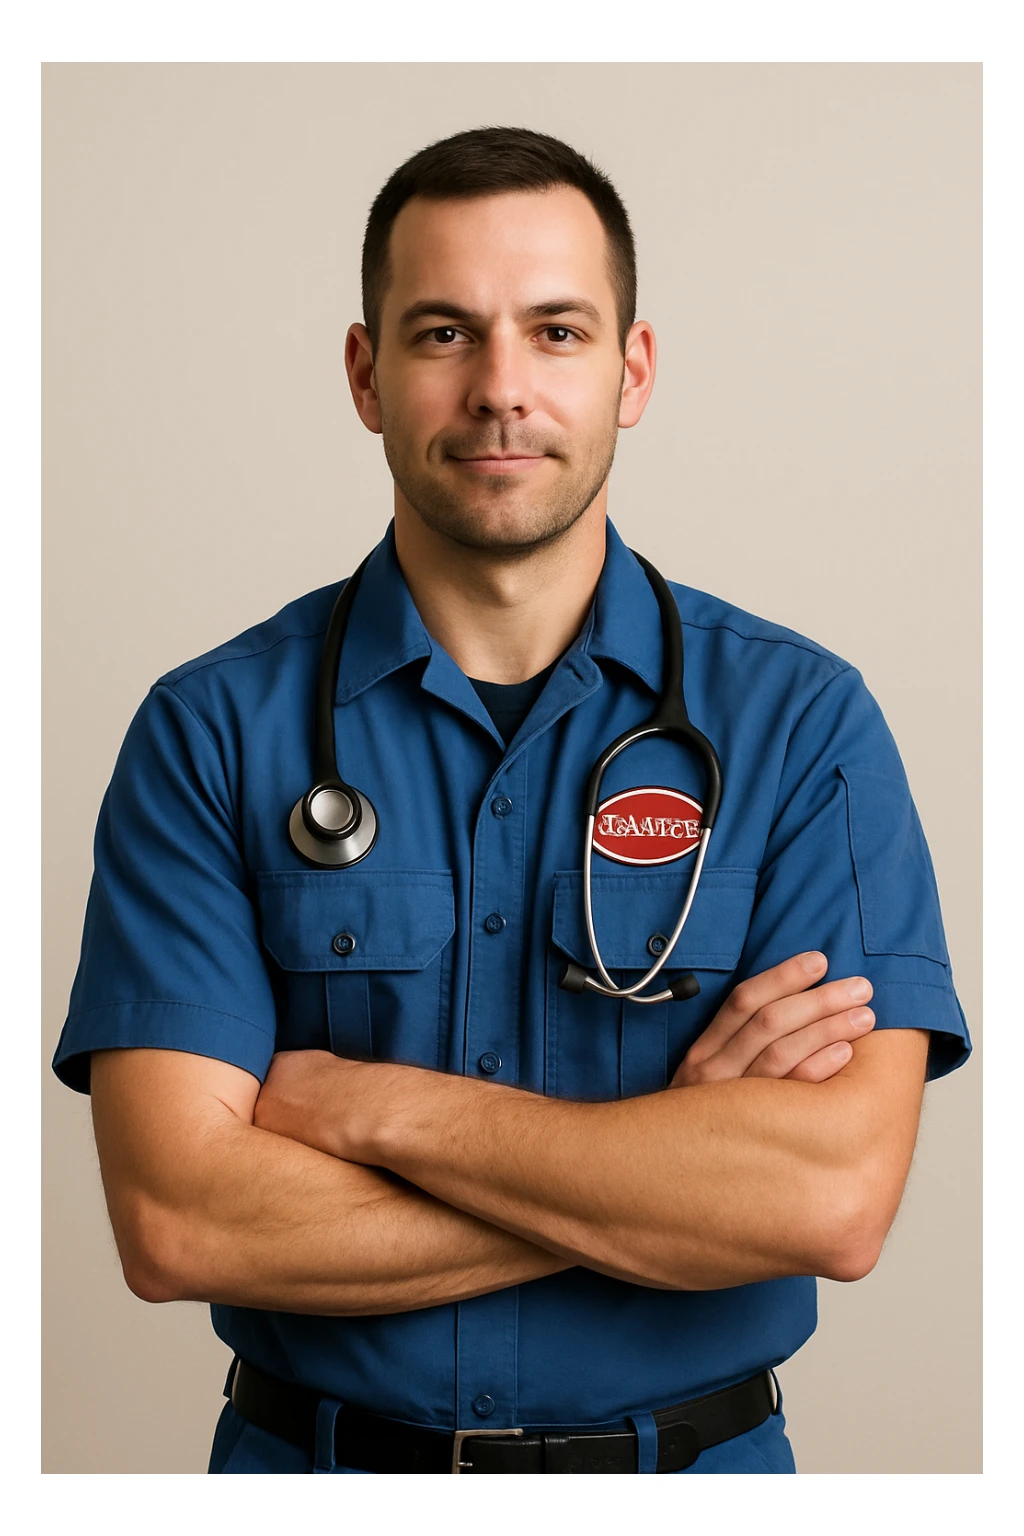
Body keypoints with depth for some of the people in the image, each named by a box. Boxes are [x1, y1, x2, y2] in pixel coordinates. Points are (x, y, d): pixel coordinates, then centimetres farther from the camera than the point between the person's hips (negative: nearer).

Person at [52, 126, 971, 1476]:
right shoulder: (213, 732, -9)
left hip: (697, 1454, 0)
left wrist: (372, 1104, -19)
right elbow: (176, 1223, -18)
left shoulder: (801, 718, -10)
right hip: (317, 1450, 0)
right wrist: (668, 1165, -20)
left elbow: (837, 1197, -20)